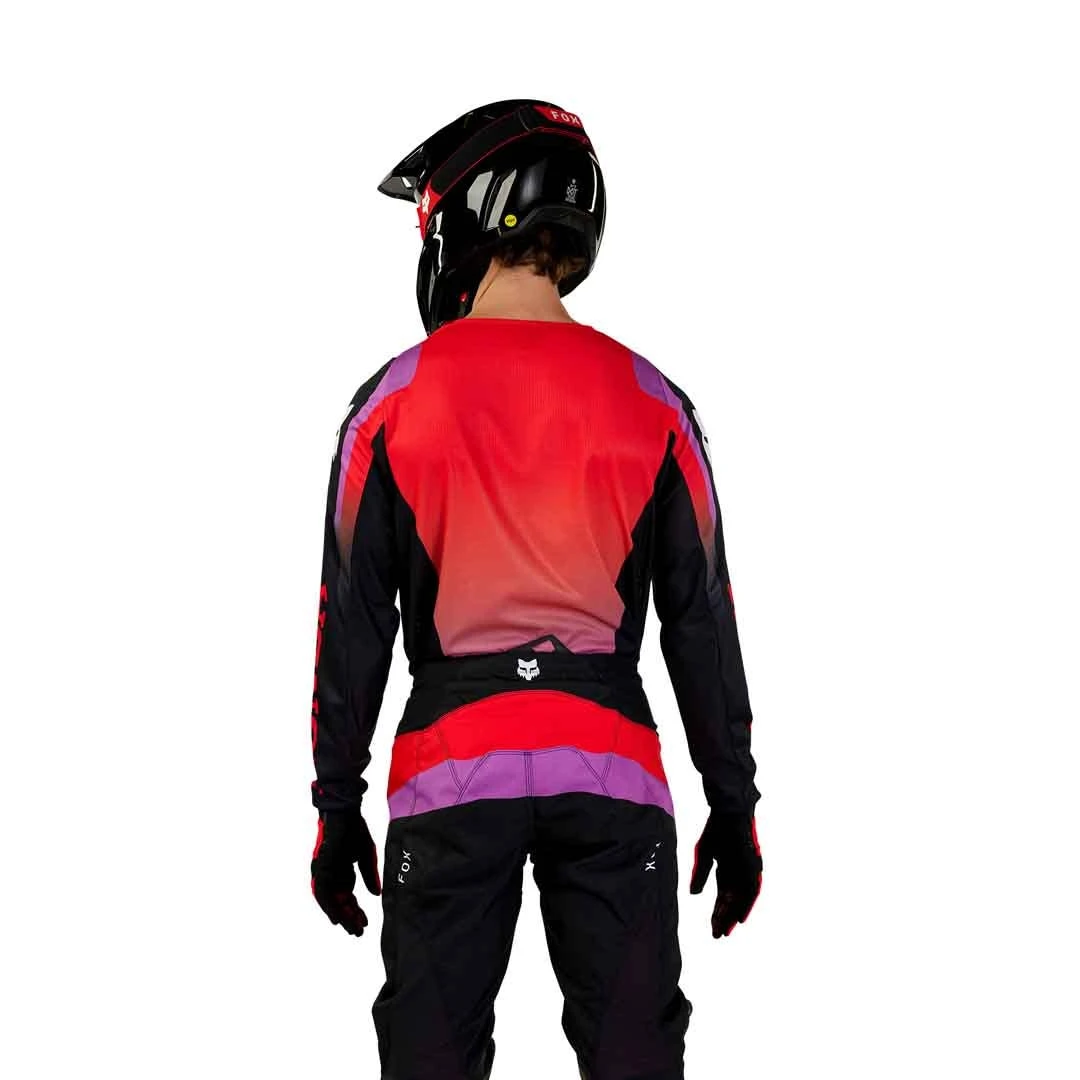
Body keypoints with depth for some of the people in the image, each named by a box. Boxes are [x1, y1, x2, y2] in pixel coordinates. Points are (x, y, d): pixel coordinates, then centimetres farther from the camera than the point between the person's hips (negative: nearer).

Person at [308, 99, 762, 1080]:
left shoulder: (394, 400, 0)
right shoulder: (651, 402, 3)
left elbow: (354, 623, 1)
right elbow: (701, 622, 4)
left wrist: (337, 806, 9)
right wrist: (734, 804, 12)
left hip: (451, 774, -1)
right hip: (611, 771, 1)